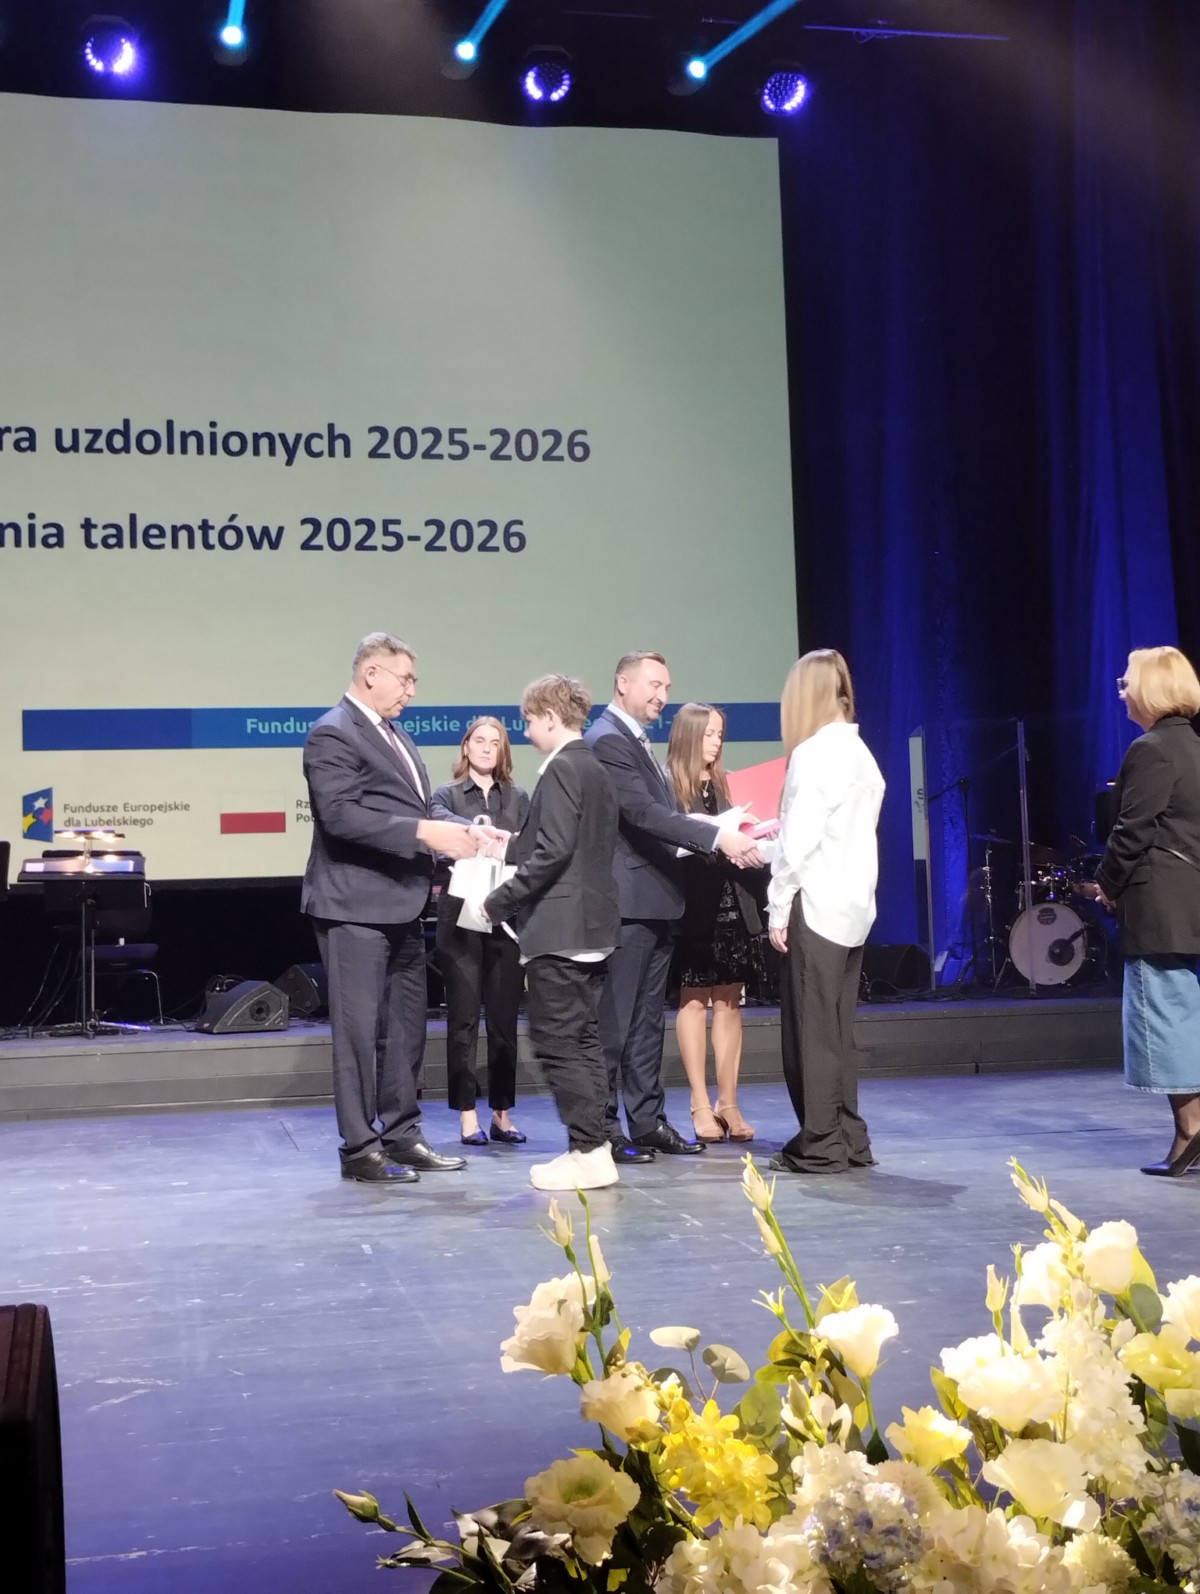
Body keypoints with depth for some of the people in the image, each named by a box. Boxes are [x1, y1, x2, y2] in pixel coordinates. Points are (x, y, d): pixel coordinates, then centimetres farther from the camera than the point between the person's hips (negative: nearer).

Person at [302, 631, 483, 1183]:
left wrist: (457, 830, 5)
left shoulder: (393, 734, 18)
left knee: (405, 1028, 13)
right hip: (356, 906, -9)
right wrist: (424, 832, -25)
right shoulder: (333, 734, -12)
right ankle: (359, 1148, 3)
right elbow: (340, 814, -22)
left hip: (401, 904, 10)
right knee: (360, 1028, -4)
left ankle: (401, 1136, 22)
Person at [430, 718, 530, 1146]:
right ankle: (467, 1115, 6)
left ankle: (501, 1113, 14)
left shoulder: (518, 798, 13)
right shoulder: (447, 794, 6)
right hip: (461, 917, -2)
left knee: (504, 1017, 6)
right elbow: (440, 822, -17)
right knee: (464, 1018, 1)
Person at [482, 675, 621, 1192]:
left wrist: (501, 901, -15)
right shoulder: (596, 770, 14)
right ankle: (593, 1144, 15)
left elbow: (554, 851, -22)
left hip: (558, 928, -10)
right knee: (583, 1040, 13)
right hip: (592, 924, 10)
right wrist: (514, 845, 18)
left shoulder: (560, 769, -14)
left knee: (557, 1043, -5)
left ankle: (588, 1151, -5)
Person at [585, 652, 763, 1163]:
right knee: (614, 1020, -4)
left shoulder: (638, 741, 19)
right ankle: (603, 1127, 1)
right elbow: (643, 812, -23)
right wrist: (718, 838, -27)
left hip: (656, 901, 10)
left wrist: (733, 835, 8)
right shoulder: (607, 740, -13)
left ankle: (648, 1121, 19)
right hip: (627, 903, -10)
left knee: (647, 1020, 13)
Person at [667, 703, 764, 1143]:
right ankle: (701, 1106, 6)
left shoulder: (721, 784, 15)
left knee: (729, 1002, 6)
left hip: (730, 904, 6)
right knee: (694, 1001, 1)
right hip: (693, 907, -6)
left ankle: (728, 1103, 12)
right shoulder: (668, 785, -6)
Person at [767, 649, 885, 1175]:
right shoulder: (859, 752, 12)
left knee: (810, 1030, -2)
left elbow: (800, 840, -16)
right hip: (853, 906, 8)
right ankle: (848, 1138, 16)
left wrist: (779, 908, -10)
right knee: (836, 1030, 13)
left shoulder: (815, 753, -12)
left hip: (815, 908, -8)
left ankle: (820, 1145, 1)